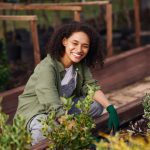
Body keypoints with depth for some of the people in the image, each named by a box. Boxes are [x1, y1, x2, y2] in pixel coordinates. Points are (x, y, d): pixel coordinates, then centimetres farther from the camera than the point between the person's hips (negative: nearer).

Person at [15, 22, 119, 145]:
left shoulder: (80, 63, -7)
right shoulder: (47, 68, -30)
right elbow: (54, 108, -38)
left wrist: (110, 108, -19)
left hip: (63, 106, 7)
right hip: (36, 113, -7)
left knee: (97, 106, -6)